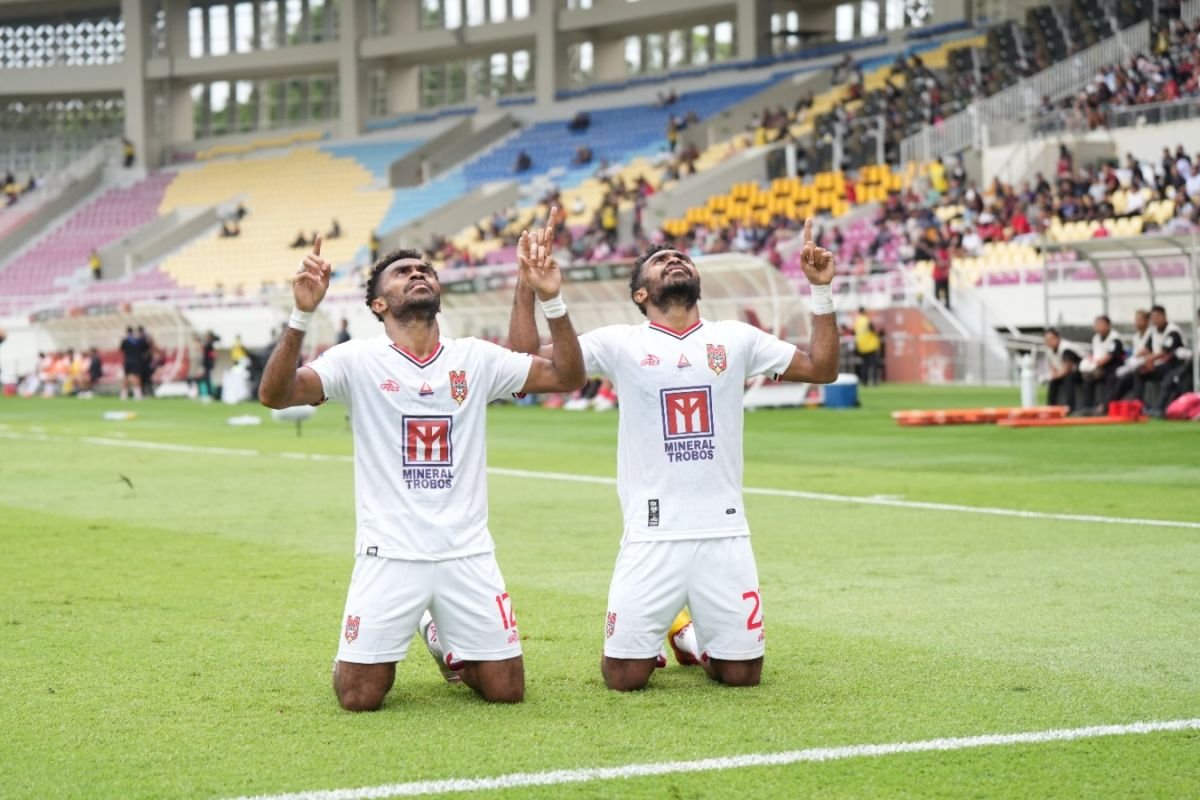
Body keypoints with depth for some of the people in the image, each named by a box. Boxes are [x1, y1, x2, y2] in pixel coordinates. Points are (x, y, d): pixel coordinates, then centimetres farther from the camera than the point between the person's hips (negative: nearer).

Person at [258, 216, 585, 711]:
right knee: (359, 697, -6)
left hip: (468, 554, 2)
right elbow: (275, 394, -15)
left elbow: (568, 377, 2)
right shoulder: (359, 360, -3)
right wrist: (302, 315, -28)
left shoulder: (476, 358, 6)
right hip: (390, 555, -2)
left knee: (506, 691, 2)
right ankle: (371, 654, 31)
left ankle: (444, 639, 34)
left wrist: (551, 300, -10)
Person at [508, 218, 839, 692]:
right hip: (652, 537, -2)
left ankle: (690, 637, 37)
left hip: (725, 534, 2)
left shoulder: (735, 339, 8)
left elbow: (822, 368, 11)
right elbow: (524, 361, -1)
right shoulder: (620, 343, 2)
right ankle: (650, 639, 32)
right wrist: (527, 286, -9)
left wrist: (821, 290, 3)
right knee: (624, 678, -4)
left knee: (742, 675, 4)